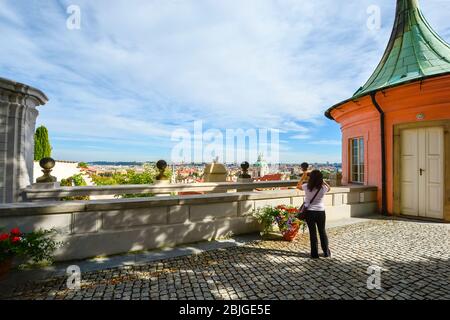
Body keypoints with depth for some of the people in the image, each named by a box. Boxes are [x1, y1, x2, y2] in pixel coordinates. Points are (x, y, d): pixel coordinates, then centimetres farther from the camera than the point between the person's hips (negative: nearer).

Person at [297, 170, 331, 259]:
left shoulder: (306, 186, -13)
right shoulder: (323, 188, -11)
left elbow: (298, 186, 10)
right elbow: (329, 188, 15)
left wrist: (303, 177, 14)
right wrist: (322, 181, 9)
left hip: (309, 212, -1)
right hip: (321, 212, 1)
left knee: (312, 232, 8)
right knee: (322, 231, 18)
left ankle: (314, 254, 16)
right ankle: (326, 252, 30)